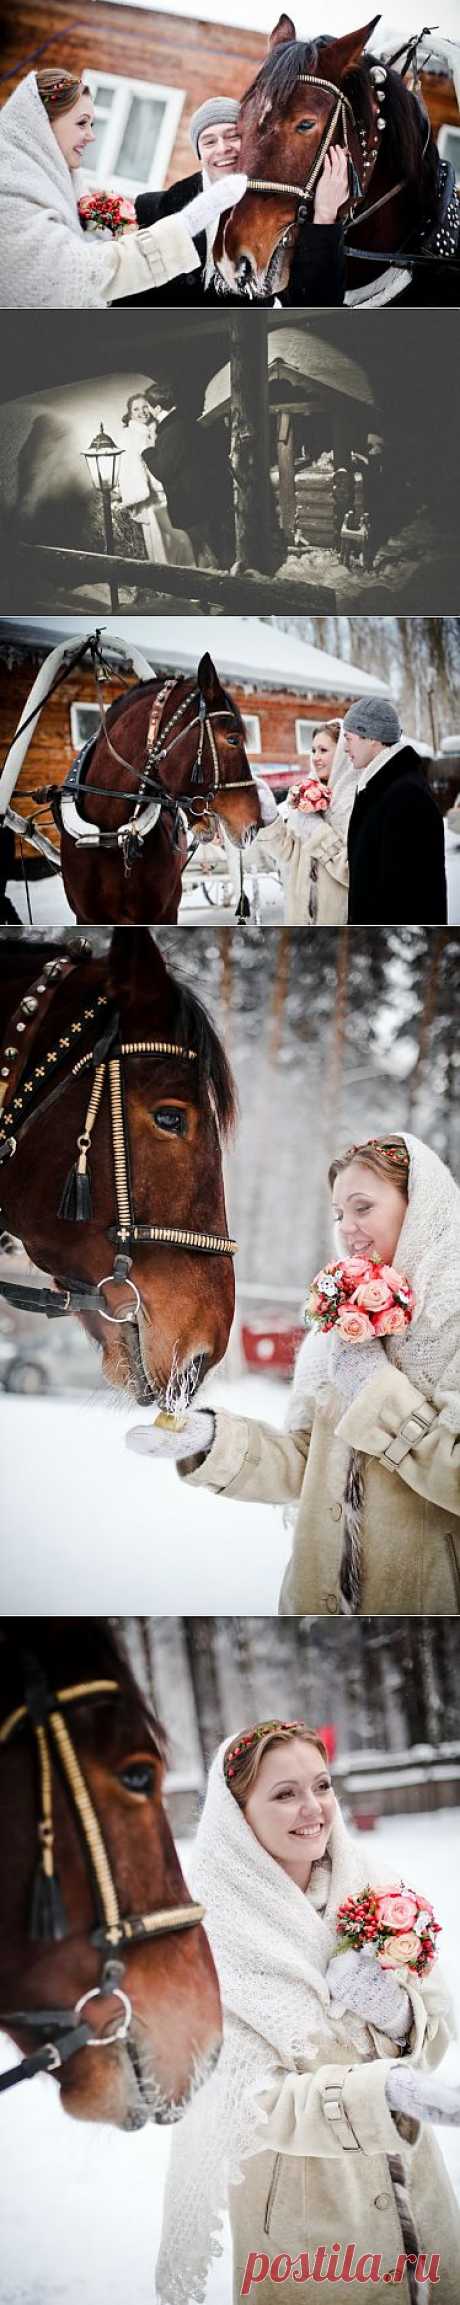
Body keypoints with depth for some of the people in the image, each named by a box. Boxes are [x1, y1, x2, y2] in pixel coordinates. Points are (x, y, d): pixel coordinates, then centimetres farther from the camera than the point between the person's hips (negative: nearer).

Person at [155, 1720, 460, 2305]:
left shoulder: (371, 1892, -5)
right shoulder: (210, 1935, -19)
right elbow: (256, 2102, -22)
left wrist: (399, 2013, -20)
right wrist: (388, 2090, -36)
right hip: (303, 2207, -4)